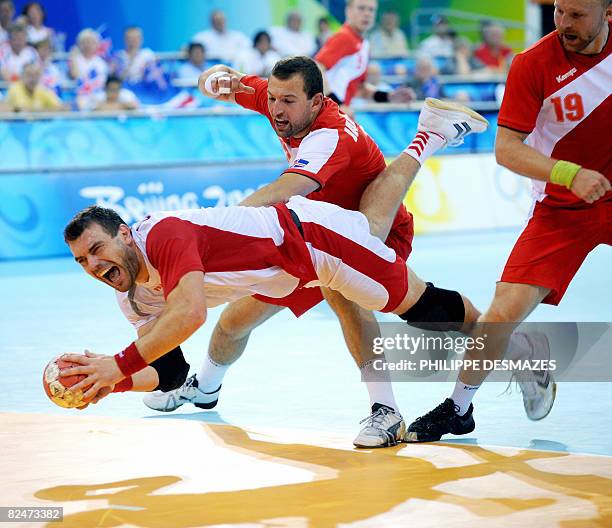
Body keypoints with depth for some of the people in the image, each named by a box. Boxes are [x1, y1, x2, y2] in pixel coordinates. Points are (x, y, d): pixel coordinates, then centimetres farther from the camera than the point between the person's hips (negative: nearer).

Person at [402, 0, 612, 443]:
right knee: (506, 309, -12)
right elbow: (506, 148, -16)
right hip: (562, 207, -2)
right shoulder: (534, 64, -15)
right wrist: (569, 174, -28)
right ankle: (459, 406, 8)